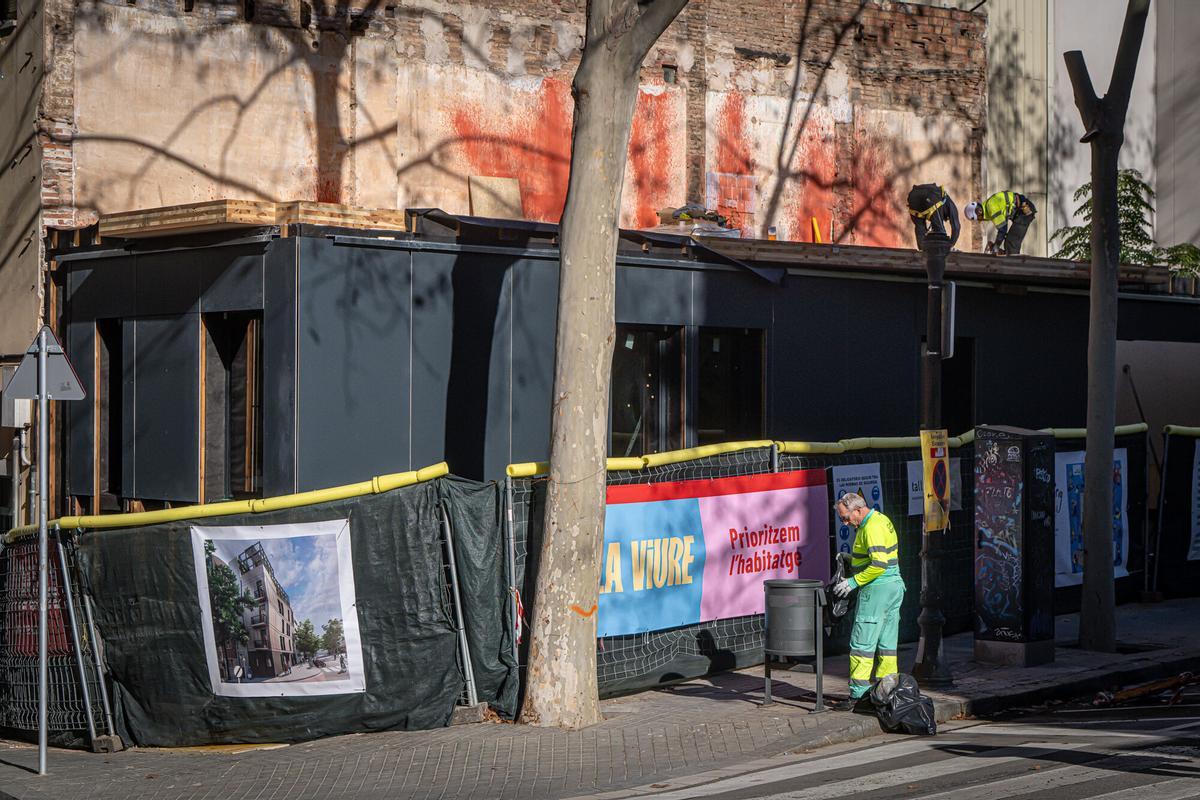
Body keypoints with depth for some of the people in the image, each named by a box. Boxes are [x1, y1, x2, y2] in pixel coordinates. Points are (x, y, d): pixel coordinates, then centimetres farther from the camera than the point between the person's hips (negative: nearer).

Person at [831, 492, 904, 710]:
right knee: (887, 643, 11)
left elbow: (879, 564, -25)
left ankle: (859, 694, -6)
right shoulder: (882, 520, 14)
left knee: (862, 643, -6)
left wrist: (854, 581, -18)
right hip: (894, 586, 10)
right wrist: (850, 558, 13)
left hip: (877, 588, -10)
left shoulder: (871, 528, -17)